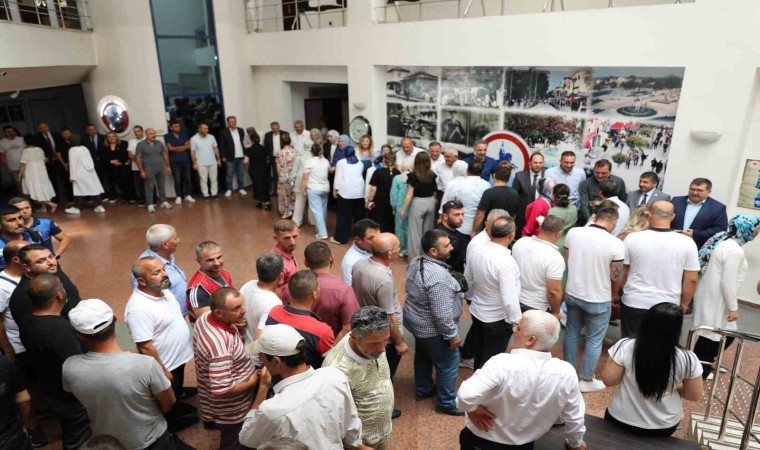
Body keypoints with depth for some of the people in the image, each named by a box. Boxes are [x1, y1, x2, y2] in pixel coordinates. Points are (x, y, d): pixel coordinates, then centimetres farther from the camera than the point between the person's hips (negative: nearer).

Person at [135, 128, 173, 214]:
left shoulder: (159, 143, 6)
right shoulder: (141, 145, -4)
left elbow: (165, 154, 11)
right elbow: (138, 158, -5)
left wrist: (168, 166, 7)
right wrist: (142, 171, -10)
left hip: (160, 168, 3)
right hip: (149, 169, -3)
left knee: (161, 186, 11)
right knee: (149, 187, 1)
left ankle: (163, 202, 22)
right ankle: (150, 205, 6)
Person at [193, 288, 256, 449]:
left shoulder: (205, 316, -12)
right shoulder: (220, 344, -40)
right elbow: (221, 390, -38)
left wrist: (239, 329, -15)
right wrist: (252, 382, -22)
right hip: (230, 411, -8)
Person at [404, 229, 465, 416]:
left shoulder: (415, 262, -6)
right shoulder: (438, 276, -34)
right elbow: (442, 313, -30)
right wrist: (453, 334, -17)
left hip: (416, 321, 9)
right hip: (433, 329, -9)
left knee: (423, 357, 28)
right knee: (448, 365, 11)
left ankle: (423, 389, 47)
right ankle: (447, 403, 29)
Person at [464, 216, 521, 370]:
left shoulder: (475, 251, -9)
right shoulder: (506, 262, -32)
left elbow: (468, 281, 5)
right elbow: (509, 299, -31)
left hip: (476, 311, 7)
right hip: (497, 319, -6)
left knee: (479, 353, 28)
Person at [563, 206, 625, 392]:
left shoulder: (573, 232, -9)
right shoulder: (616, 244, -20)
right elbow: (616, 276, -12)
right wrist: (615, 295, 10)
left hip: (572, 294, 4)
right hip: (599, 300, -4)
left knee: (572, 334, 21)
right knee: (594, 341, 13)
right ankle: (586, 380, 26)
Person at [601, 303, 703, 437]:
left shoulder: (625, 347, -23)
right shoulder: (688, 359, -19)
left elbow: (608, 380, -14)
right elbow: (695, 396, -7)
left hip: (622, 421, -1)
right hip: (664, 427, 2)